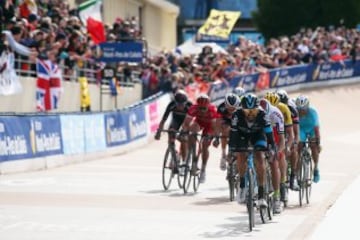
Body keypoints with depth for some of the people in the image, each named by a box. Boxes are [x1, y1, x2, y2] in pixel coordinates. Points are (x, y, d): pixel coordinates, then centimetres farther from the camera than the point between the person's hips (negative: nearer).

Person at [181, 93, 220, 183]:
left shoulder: (212, 110, -37)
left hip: (209, 124, -2)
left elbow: (215, 125, -36)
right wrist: (184, 132, -46)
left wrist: (217, 138, -43)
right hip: (199, 122, 2)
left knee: (205, 146, -11)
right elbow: (186, 122, -33)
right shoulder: (194, 108, -33)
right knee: (192, 128, -31)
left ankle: (203, 169, 4)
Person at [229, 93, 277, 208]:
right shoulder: (237, 115, -33)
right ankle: (242, 184, 7)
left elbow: (269, 133, -30)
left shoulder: (262, 115, -33)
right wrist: (231, 152, -35)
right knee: (241, 157, -20)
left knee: (260, 159, -17)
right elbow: (233, 134, -30)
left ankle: (261, 195, -15)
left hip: (258, 134, -1)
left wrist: (272, 150, -37)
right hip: (242, 134, 1)